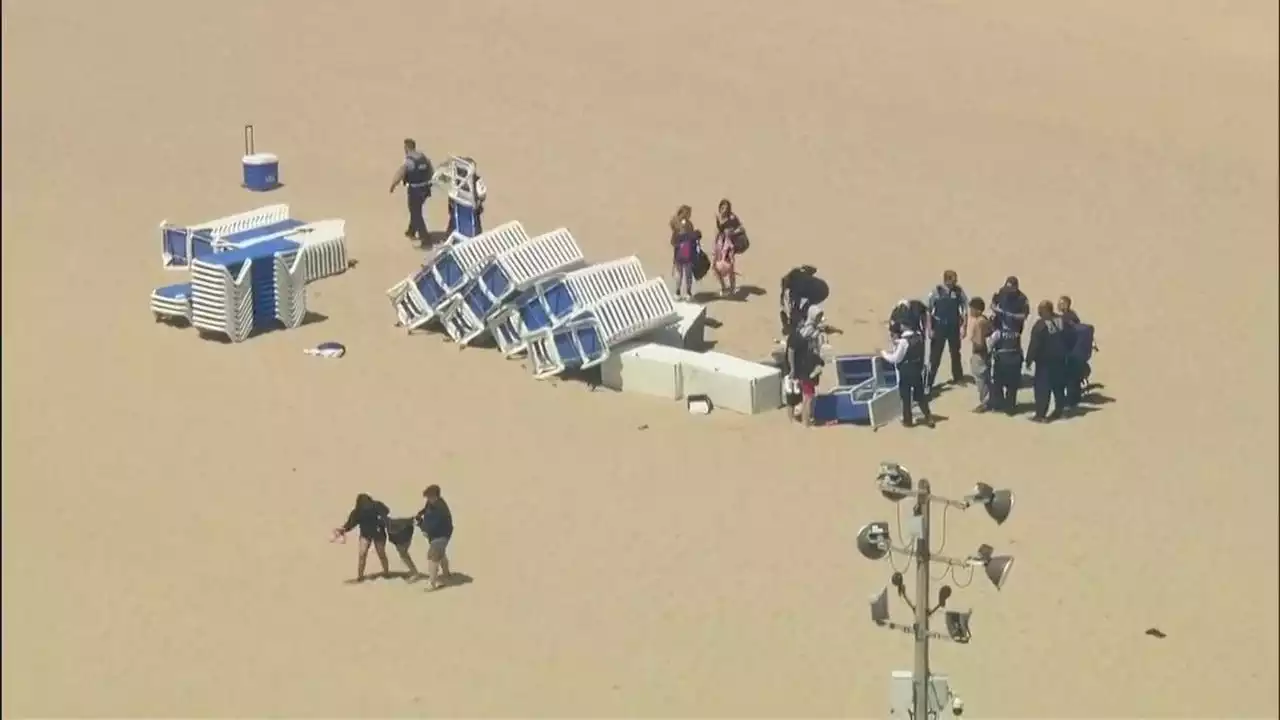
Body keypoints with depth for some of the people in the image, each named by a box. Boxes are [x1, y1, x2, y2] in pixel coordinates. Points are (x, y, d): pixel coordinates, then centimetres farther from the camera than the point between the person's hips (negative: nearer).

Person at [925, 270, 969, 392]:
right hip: (939, 327, -3)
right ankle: (928, 384, 3)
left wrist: (964, 326, -4)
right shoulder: (936, 291, -15)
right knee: (934, 356, -2)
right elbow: (928, 310, -10)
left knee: (955, 352, 21)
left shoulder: (959, 291, -9)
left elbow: (965, 309, -2)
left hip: (954, 327, 3)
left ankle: (958, 377, 40)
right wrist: (929, 329, -11)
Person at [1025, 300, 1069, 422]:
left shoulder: (1040, 325, -17)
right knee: (1059, 386, 15)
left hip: (1045, 360, -7)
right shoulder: (1062, 321, 4)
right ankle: (1058, 411, 21)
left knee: (1042, 387, -4)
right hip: (1060, 359, 7)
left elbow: (1034, 344, -17)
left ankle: (1041, 414, -7)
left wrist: (1029, 360, -10)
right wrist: (1066, 354, 17)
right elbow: (1068, 339, 10)